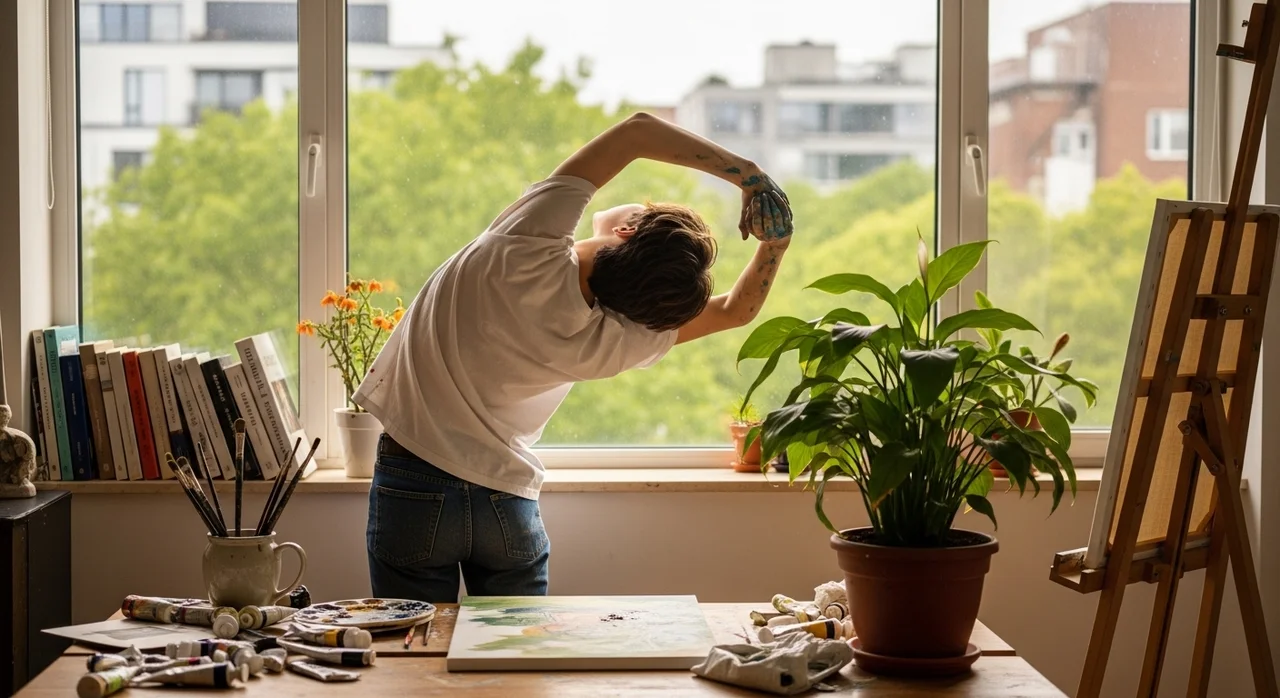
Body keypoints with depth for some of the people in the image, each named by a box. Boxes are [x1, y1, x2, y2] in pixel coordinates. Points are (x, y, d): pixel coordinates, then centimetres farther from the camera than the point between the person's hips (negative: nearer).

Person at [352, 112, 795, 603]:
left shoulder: (528, 249, -23)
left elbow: (636, 131, -18)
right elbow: (735, 310, -1)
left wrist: (746, 173, -16)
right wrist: (776, 237, -11)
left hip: (414, 487, -1)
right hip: (508, 502, 1)